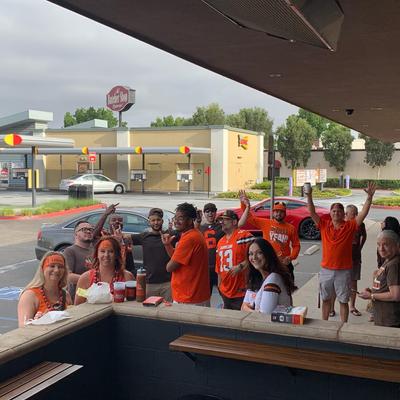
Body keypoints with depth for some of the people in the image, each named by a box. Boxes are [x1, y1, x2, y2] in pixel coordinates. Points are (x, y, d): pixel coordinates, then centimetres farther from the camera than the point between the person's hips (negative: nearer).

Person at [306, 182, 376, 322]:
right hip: (326, 270, 2)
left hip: (344, 271, -2)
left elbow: (364, 213, -12)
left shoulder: (350, 226, -4)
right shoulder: (324, 225, 0)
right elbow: (312, 212, -8)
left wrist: (369, 196, -23)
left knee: (343, 301, 8)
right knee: (326, 299, 15)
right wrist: (309, 196, -20)